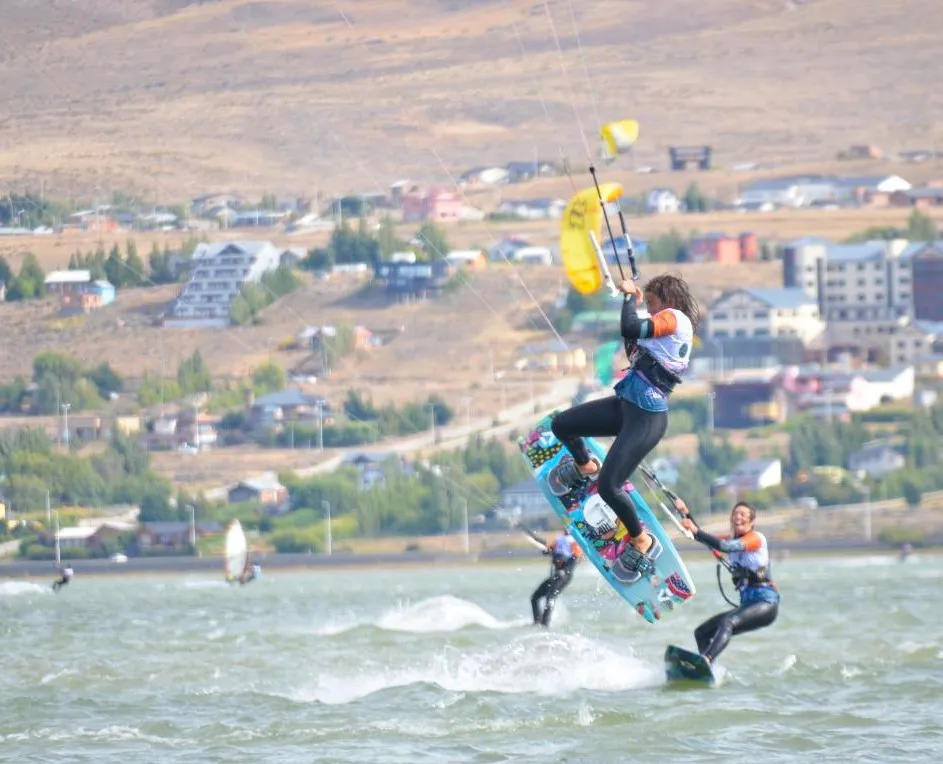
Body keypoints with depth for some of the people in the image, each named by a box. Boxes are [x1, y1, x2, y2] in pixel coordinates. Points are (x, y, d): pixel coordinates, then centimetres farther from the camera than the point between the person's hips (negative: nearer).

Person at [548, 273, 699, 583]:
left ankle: (643, 543, 6)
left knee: (609, 487, -14)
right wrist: (633, 301, 17)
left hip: (646, 418, -10)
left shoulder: (674, 317, -13)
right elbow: (636, 354, 24)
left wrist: (631, 297, -10)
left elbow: (630, 329, -28)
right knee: (561, 425, 19)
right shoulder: (676, 328, 15)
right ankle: (585, 468, 46)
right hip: (626, 404, 10)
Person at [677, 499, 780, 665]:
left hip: (766, 602, -9)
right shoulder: (731, 540, 18)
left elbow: (724, 546, -22)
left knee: (726, 623, -33)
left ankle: (705, 661, -52)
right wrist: (686, 514, -6)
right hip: (747, 602, 9)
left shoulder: (756, 538, -6)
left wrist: (696, 531, -31)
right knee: (701, 633, 3)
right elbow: (704, 539, 7)